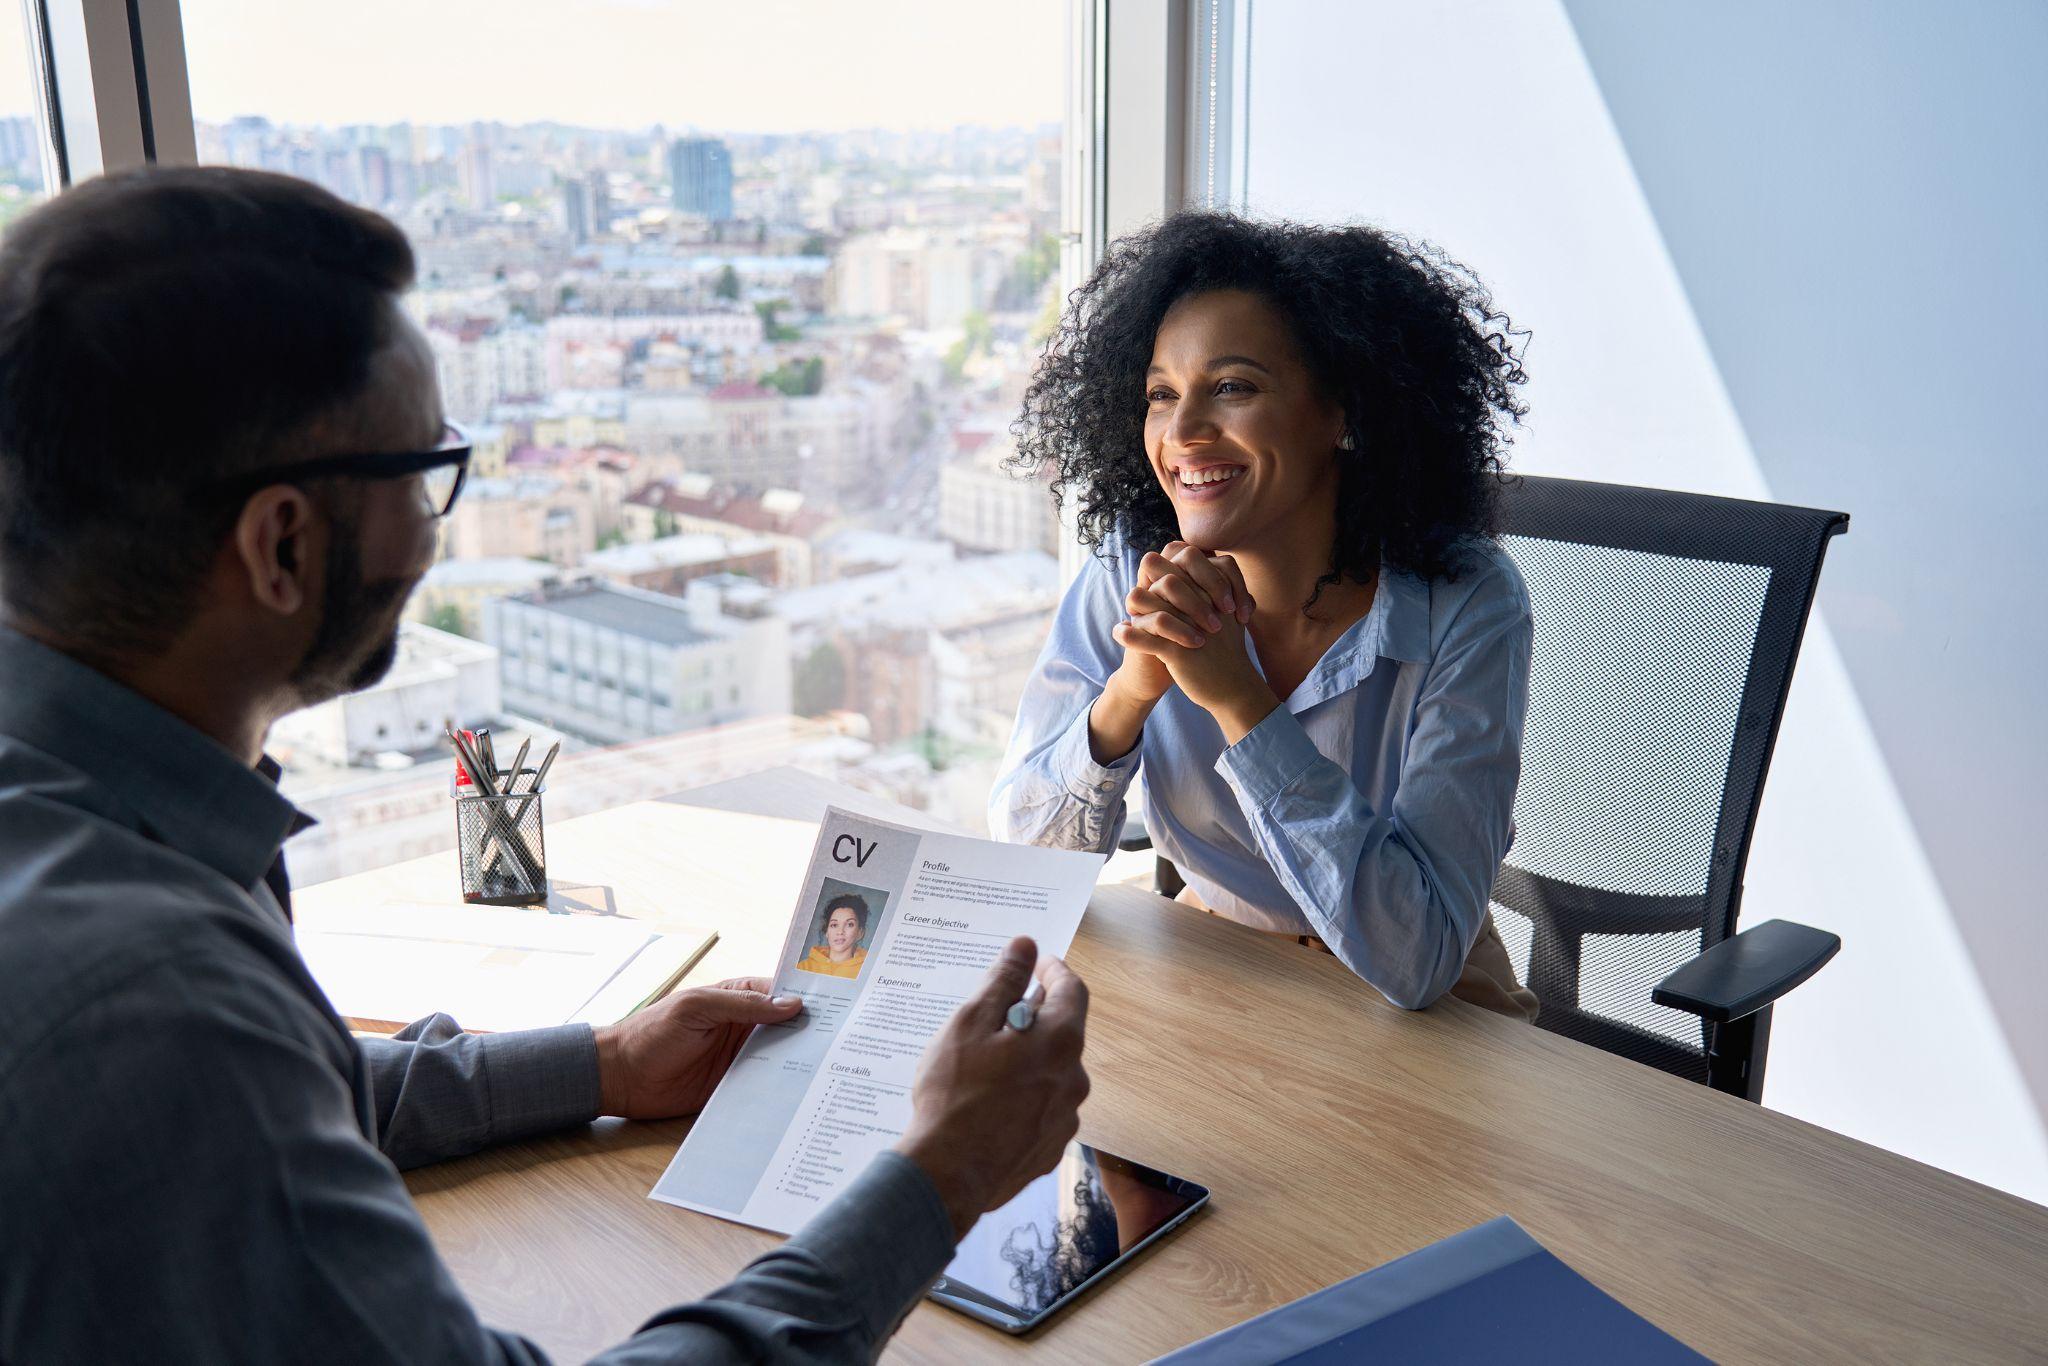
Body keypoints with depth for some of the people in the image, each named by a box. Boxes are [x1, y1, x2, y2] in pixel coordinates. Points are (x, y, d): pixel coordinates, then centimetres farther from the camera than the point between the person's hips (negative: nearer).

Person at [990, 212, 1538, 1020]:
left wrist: (1239, 697, -32)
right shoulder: (1130, 575, -11)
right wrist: (1133, 687, -27)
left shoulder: (1465, 610, -20)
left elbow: (1415, 961, -27)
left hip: (1430, 1024, -1)